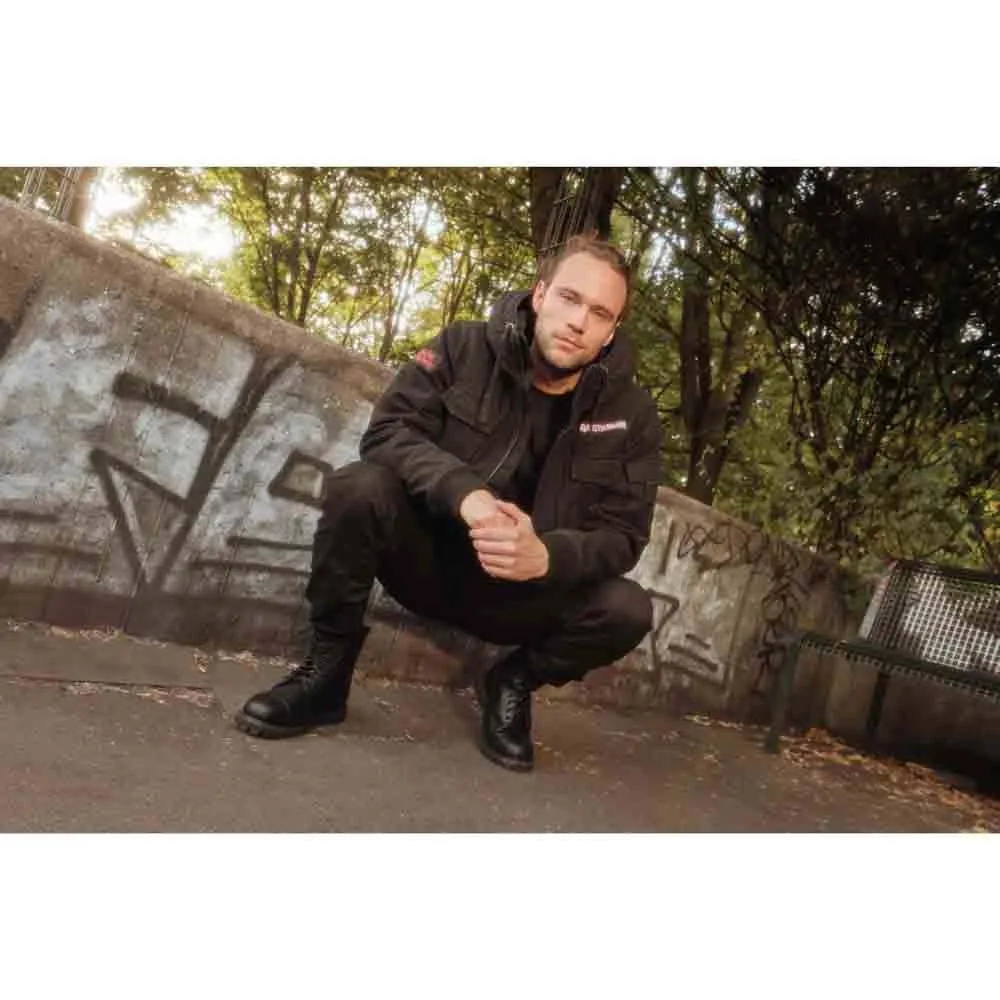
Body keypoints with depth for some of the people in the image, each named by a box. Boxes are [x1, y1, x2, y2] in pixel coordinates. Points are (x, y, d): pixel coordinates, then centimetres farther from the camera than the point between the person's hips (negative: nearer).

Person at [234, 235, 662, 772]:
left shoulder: (630, 414, -7)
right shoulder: (465, 347, -8)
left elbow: (623, 535, -10)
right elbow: (389, 429, -19)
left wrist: (546, 556, -33)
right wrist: (465, 493, -38)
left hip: (522, 589, 1)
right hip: (426, 557, -1)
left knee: (628, 612, -24)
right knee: (359, 487, -30)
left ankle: (512, 683, 7)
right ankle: (326, 671, -9)